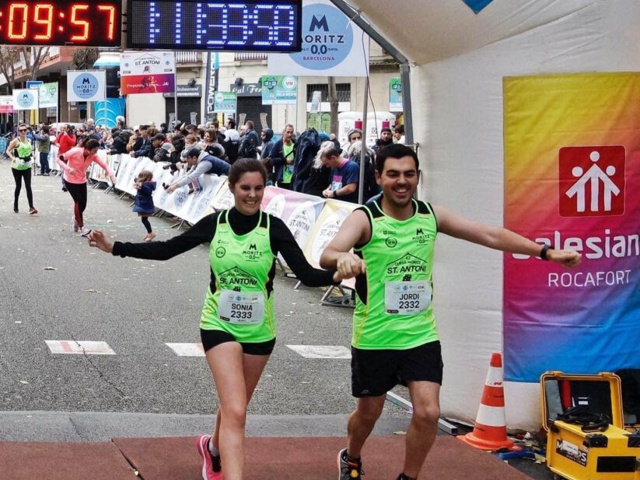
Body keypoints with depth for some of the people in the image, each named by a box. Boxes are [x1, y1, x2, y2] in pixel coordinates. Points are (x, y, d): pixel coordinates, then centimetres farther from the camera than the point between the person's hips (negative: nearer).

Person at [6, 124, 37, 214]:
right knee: (18, 186, 7)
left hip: (27, 166, 3)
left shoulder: (29, 141, 5)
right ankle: (15, 205, 27)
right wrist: (13, 158, -23)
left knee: (28, 186, -6)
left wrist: (32, 157, 3)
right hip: (17, 167, -3)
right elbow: (8, 151, -7)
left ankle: (31, 207, -11)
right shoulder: (16, 141, -9)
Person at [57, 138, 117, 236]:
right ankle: (81, 227, -1)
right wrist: (68, 168, -38)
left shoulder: (93, 156, -13)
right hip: (70, 180, -5)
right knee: (79, 201, -12)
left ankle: (75, 219, 37)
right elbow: (59, 159, -22)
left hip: (82, 180, 5)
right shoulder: (75, 152, -27)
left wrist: (111, 174, -38)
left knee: (83, 204, 4)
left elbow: (104, 165, -18)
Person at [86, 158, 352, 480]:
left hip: (259, 331, 1)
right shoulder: (214, 223, -7)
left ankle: (213, 447, 52)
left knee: (233, 408, 20)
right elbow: (165, 250, 1)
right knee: (235, 412, -17)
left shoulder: (273, 227, -10)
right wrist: (115, 247, -6)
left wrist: (336, 275, -35)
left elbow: (306, 274, -15)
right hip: (220, 326, -1)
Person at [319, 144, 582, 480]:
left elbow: (489, 235, 3)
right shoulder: (364, 218, -15)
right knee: (369, 412, 14)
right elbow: (326, 256, -33)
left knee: (428, 413, -8)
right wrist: (343, 257, -58)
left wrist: (546, 252, -1)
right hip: (374, 338, -3)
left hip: (421, 335, 3)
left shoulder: (431, 215, -2)